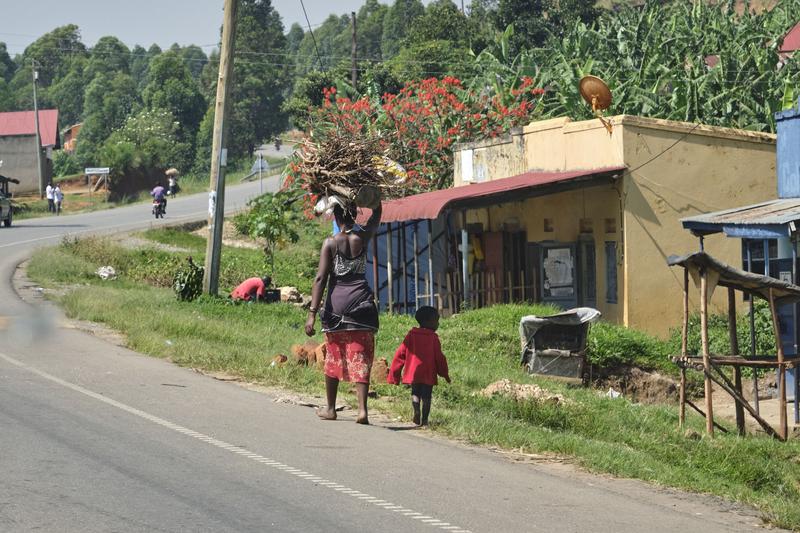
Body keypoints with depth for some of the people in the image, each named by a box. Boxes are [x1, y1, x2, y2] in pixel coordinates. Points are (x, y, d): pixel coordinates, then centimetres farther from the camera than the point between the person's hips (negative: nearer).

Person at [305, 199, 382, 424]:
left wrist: (312, 313, -11)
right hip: (362, 303, 1)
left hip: (337, 304, -1)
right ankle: (362, 409, -12)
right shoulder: (363, 238, 2)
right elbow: (377, 213, 22)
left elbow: (321, 278, -10)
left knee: (333, 357, 12)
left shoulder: (330, 243, -4)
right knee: (361, 358, 1)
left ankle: (330, 408, 23)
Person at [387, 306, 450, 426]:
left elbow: (400, 354, 3)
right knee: (426, 396, 5)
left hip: (413, 373, 2)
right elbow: (439, 357, -3)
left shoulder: (411, 335, 5)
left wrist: (394, 374, 9)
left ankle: (416, 410, -10)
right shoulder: (433, 338, -3)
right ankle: (424, 419, 0)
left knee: (415, 393, 16)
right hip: (428, 374, -2)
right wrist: (445, 374, 10)